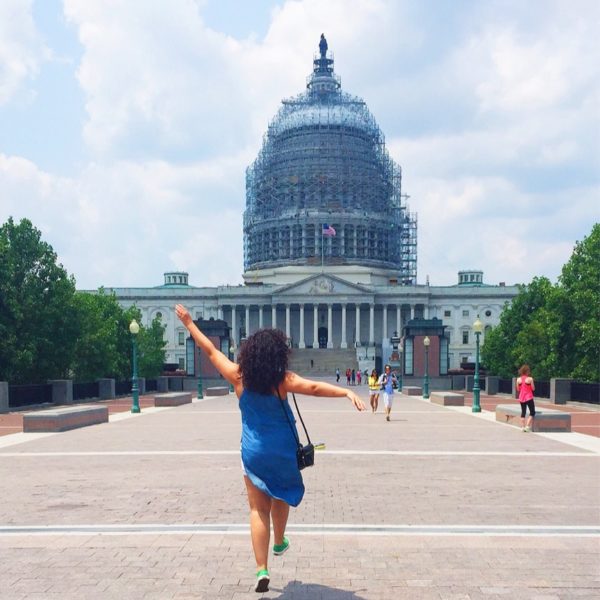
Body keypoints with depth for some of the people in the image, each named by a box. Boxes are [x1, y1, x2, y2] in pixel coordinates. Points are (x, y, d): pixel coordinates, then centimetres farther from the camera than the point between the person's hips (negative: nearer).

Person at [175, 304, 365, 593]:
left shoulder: (239, 377, -6)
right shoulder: (283, 380, -14)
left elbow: (210, 350, 3)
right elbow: (314, 388, -28)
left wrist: (189, 323, 12)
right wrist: (347, 392, -35)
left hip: (254, 452, 1)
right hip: (284, 451, 0)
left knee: (258, 509, 4)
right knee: (280, 496, 27)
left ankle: (261, 569, -3)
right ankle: (279, 543, 46)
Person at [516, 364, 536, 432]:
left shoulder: (518, 379, -1)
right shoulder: (530, 379, -13)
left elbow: (518, 389, 6)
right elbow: (533, 389, -8)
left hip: (521, 398, 5)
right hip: (529, 398, -5)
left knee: (523, 412, 13)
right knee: (532, 412, 6)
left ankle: (523, 426, 12)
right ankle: (528, 426, -3)